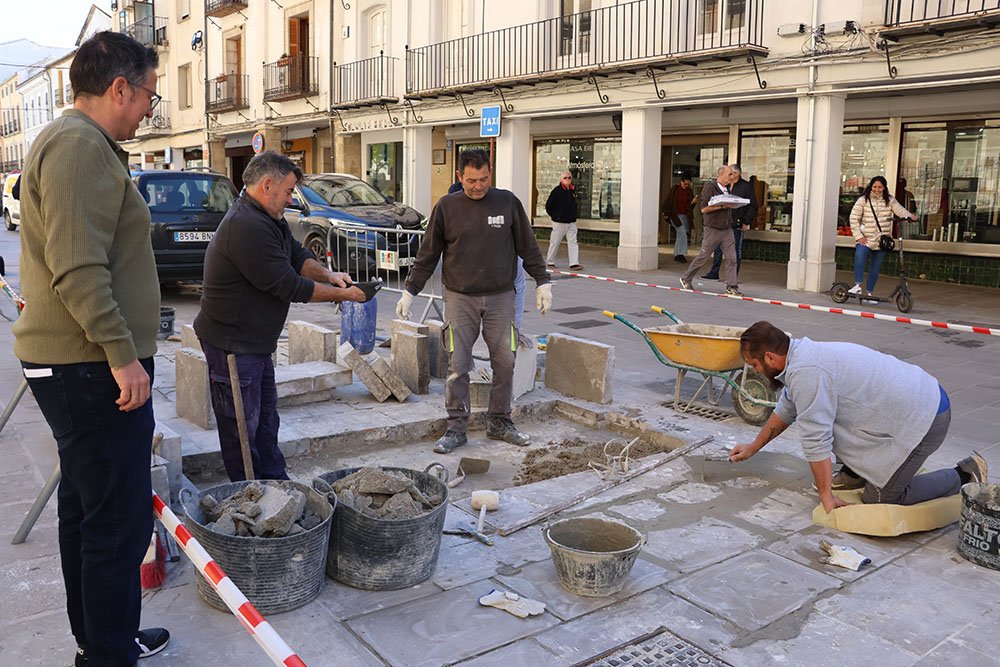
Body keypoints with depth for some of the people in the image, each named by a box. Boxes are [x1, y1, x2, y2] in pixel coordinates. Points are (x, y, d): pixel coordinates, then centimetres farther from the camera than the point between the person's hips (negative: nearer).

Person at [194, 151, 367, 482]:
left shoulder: (268, 219, 8)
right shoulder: (247, 227, -26)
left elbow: (297, 254, 14)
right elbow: (289, 287, -25)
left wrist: (327, 274, -6)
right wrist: (343, 294, -16)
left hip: (256, 341, 11)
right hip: (232, 345, -11)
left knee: (266, 420, 18)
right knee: (242, 429, 2)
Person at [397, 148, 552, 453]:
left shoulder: (508, 202, 3)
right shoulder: (446, 207, 2)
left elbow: (528, 247, 9)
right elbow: (427, 255, 7)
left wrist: (542, 282, 6)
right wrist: (409, 291, 4)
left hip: (500, 297, 1)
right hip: (460, 299, -1)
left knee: (505, 362, 4)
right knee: (457, 366, -3)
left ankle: (499, 422, 19)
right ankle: (456, 427, 8)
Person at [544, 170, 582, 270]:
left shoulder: (572, 191, 9)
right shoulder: (557, 190, -9)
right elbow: (548, 205, -6)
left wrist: (573, 216, 12)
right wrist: (554, 216, -1)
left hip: (571, 222, 5)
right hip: (559, 222, -5)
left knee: (573, 242, -3)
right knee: (555, 242, 5)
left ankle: (574, 263, -7)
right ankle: (549, 261, 20)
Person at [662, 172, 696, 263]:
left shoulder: (690, 191, 6)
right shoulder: (675, 189, -5)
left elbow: (690, 206, 10)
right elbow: (667, 201, 0)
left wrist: (693, 202, -12)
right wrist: (666, 213, 0)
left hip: (685, 216, 5)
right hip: (675, 215, -5)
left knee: (680, 236, 8)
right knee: (682, 233, -17)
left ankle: (677, 255, 16)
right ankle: (681, 254, -15)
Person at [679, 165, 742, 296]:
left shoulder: (727, 188, 14)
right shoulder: (710, 187, -10)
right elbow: (704, 208, -17)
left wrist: (732, 205, 7)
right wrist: (722, 206, -20)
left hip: (727, 229, 7)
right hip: (713, 229, -6)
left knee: (731, 258, -2)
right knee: (703, 256, 4)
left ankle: (731, 286, 1)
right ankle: (686, 278, 20)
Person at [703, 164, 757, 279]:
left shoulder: (746, 186, 0)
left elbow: (753, 206, -1)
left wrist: (746, 222, -8)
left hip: (737, 225, -4)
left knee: (736, 251, 4)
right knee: (717, 249, 5)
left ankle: (734, 276, 10)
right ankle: (714, 273, 13)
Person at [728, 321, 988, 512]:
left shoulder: (806, 373, -23)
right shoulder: (801, 354, 8)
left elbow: (816, 441, -20)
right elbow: (786, 409, 23)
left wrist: (827, 499, -11)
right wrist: (752, 448, 31)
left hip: (923, 419, -10)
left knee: (879, 499, -3)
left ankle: (962, 477, 8)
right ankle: (855, 472, 22)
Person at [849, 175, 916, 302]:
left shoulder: (890, 200, 7)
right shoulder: (863, 200, 0)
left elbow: (900, 210, -6)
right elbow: (854, 218, -3)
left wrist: (910, 215, -29)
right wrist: (859, 236, -11)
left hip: (881, 240, 3)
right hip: (865, 239, -3)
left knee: (875, 267, 7)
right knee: (860, 256, -31)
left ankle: (868, 293, 17)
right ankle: (857, 285, -29)